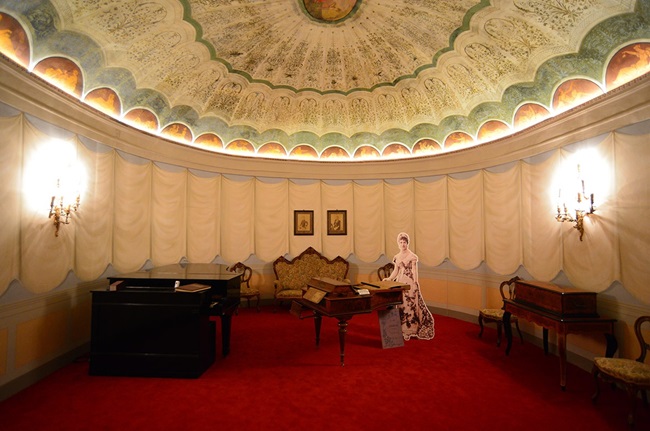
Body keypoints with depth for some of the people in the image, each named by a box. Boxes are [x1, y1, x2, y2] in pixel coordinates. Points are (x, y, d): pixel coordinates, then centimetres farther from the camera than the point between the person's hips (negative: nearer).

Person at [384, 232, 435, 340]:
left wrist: (415, 285, -12)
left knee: (411, 305, -3)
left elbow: (414, 271, -8)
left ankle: (412, 330, 9)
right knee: (400, 305, 7)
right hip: (400, 282, 5)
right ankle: (402, 329, 18)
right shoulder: (397, 257, 10)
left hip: (410, 283, -5)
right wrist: (390, 278, -1)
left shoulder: (412, 256, -7)